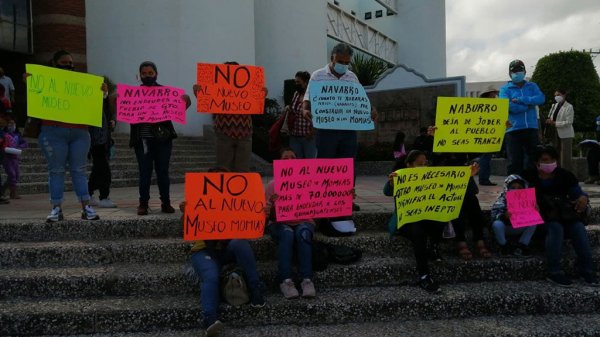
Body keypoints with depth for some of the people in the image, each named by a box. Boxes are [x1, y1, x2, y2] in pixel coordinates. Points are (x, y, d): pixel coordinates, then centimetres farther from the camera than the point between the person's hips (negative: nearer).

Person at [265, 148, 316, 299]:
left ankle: (307, 280, -33)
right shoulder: (273, 185, 5)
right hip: (280, 224, -1)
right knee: (287, 234, -33)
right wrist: (268, 210, -23)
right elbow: (271, 216, -1)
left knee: (303, 233, -32)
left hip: (303, 222, 1)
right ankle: (285, 281, -33)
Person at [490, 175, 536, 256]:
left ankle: (522, 246, -6)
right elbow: (494, 214, -25)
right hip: (505, 227, -3)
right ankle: (504, 246, -7)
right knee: (497, 224, -34)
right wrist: (504, 216, -46)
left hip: (519, 228, 3)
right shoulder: (502, 200, -14)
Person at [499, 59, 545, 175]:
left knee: (532, 161, 8)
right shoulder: (505, 89, 6)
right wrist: (529, 105, -5)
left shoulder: (532, 86, 16)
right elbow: (508, 106, -11)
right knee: (514, 162, -5)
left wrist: (520, 100, -12)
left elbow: (541, 98, -4)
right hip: (513, 130, -3)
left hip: (531, 129, 3)